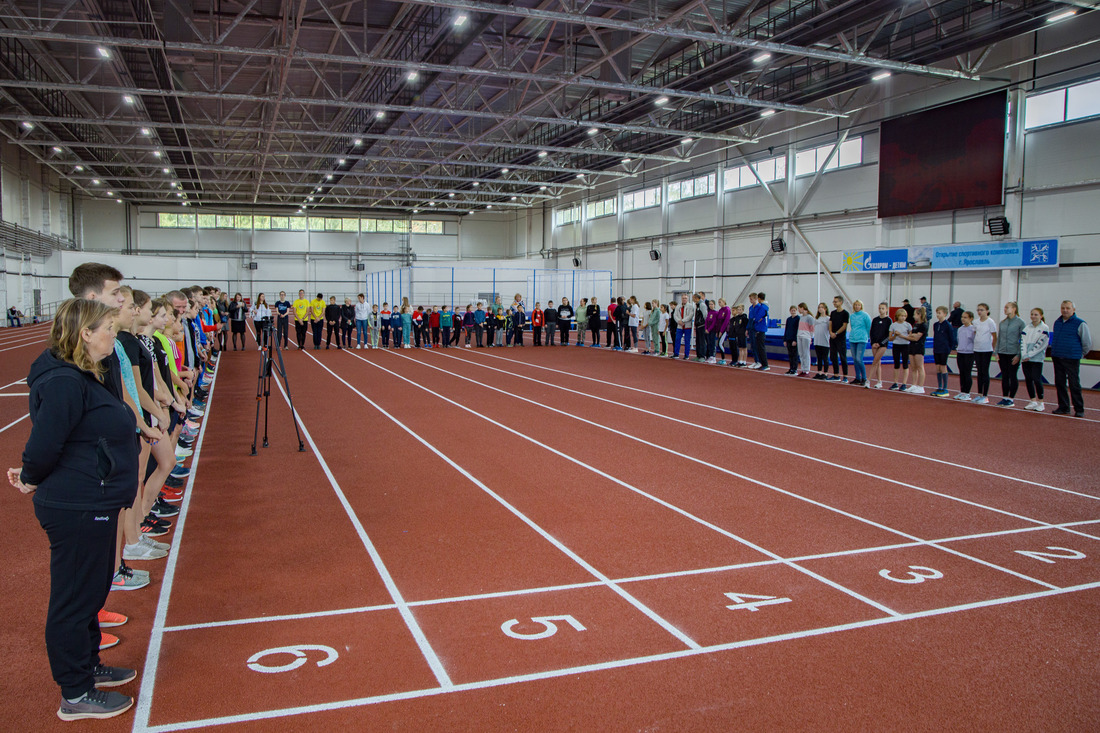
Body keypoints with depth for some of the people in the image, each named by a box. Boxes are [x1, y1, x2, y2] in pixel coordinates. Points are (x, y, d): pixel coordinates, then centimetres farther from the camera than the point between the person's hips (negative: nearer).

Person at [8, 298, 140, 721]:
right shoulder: (64, 382, -22)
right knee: (73, 598, 3)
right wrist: (32, 479, -5)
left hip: (92, 505, 10)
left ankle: (87, 666, 40)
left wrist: (34, 473, 7)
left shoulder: (85, 377, 11)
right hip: (76, 510, -10)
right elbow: (44, 443, -23)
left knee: (92, 590, 22)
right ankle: (75, 696, 17)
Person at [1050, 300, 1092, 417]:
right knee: (1060, 383, 8)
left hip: (1072, 359, -6)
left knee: (1074, 385, -4)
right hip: (1057, 358, 6)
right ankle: (1063, 407, 16)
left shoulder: (1080, 324, -6)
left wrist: (1080, 355, 8)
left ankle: (1079, 410, 3)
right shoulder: (1057, 322, 12)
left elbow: (1088, 343, 0)